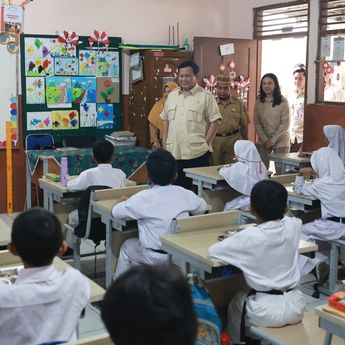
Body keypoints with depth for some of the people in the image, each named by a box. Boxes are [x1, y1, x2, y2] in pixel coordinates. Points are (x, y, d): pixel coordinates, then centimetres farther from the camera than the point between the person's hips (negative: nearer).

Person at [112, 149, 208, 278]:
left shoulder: (143, 198, -16)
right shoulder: (184, 194, -6)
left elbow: (115, 212, -6)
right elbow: (202, 207, 12)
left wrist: (121, 201, 15)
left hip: (155, 257, -4)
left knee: (126, 247, 26)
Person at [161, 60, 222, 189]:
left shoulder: (205, 96, -3)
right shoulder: (171, 96, 14)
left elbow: (215, 120, -4)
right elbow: (165, 119, 18)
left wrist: (206, 142, -10)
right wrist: (164, 143, 9)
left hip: (197, 153, -5)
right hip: (174, 152, 5)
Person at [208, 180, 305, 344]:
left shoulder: (249, 237, -19)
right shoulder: (293, 226, -6)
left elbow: (212, 251, -4)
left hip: (267, 311, -4)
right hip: (295, 305, 5)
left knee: (236, 303, 28)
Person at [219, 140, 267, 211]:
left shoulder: (240, 167, -14)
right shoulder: (261, 165, 2)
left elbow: (226, 172, 1)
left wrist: (223, 169, 27)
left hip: (251, 202, -6)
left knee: (228, 207, 16)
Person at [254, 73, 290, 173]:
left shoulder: (283, 101, -7)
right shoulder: (259, 101, 3)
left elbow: (285, 123, -8)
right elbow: (256, 122, 3)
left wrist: (273, 140, -11)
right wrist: (264, 139, -7)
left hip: (280, 141, -2)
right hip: (263, 141, 3)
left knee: (281, 171, 1)